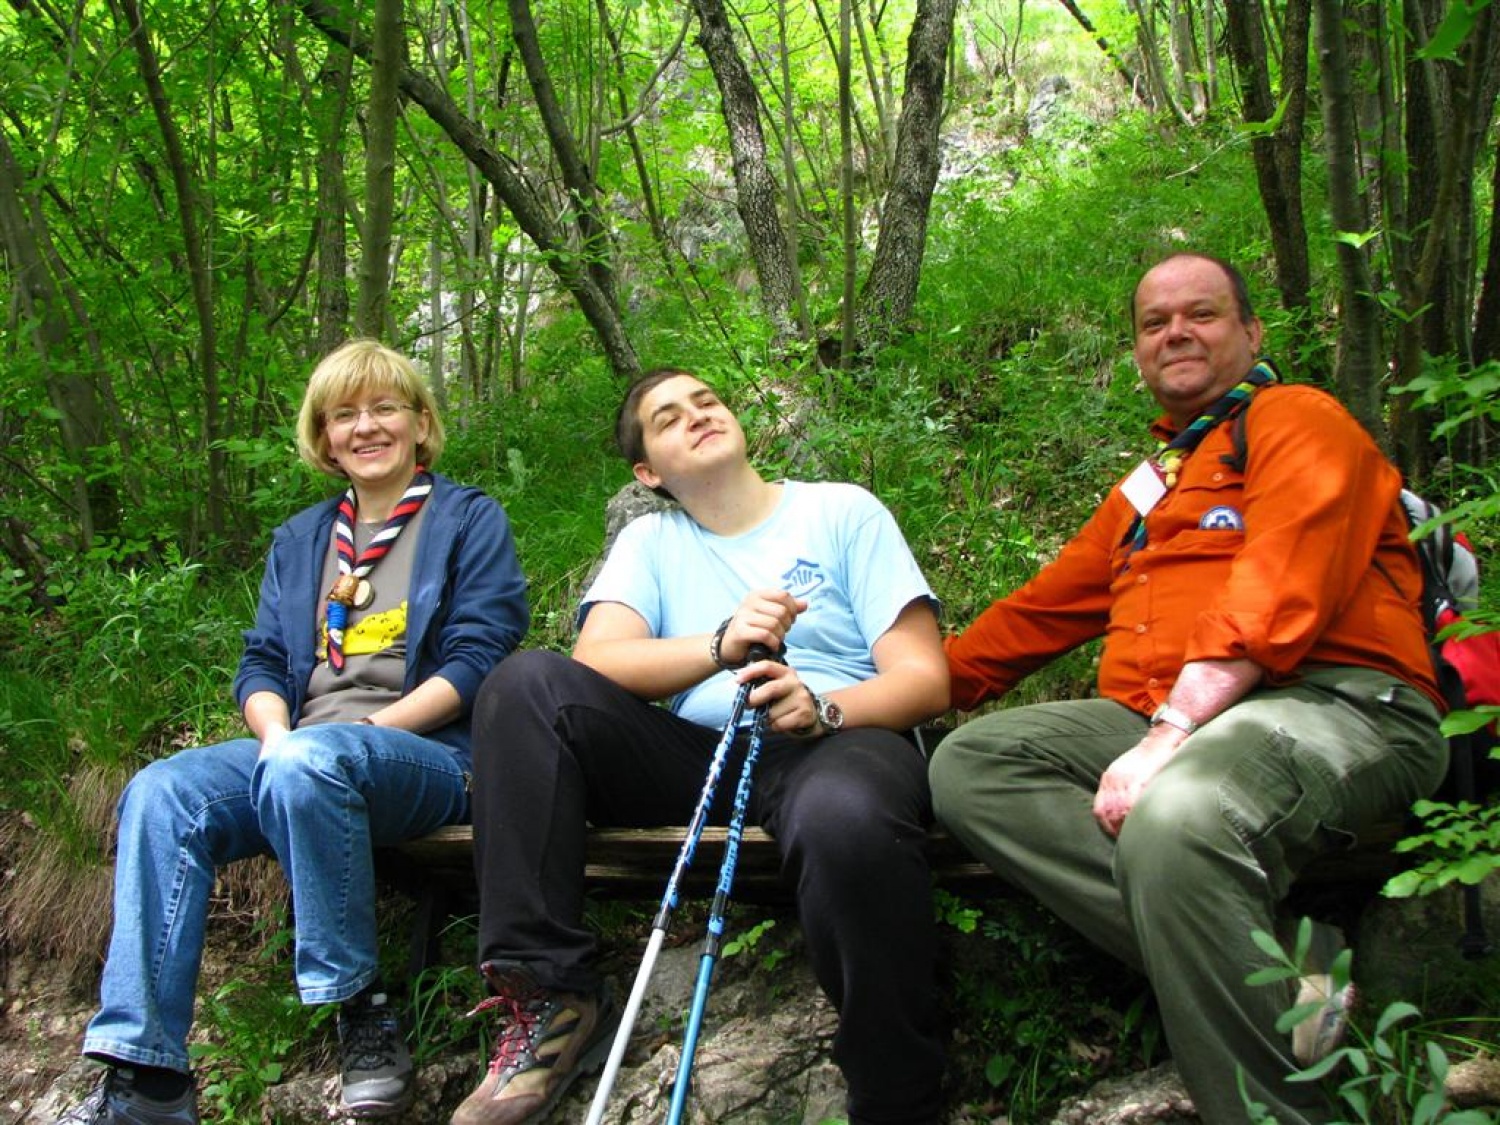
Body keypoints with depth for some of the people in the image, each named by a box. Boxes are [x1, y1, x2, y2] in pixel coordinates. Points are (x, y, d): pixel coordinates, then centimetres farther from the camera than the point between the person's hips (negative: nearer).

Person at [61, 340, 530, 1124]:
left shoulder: (469, 521, 9)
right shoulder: (300, 539, 25)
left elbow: (476, 660, -3)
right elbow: (261, 661, 17)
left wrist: (368, 726, -14)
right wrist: (273, 731, -6)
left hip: (428, 755, -5)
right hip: (296, 755, 5)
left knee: (308, 762, -38)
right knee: (161, 794, -24)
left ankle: (364, 1013, -23)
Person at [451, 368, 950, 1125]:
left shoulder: (843, 510, 10)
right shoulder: (649, 542, 18)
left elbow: (926, 680, 1)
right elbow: (594, 660, -3)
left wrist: (825, 708, -19)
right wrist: (719, 645, -21)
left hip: (839, 743, -3)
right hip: (702, 752, 3)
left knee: (846, 813, -40)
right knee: (526, 684, -17)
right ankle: (551, 999, -19)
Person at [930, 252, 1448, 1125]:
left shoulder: (1299, 421, 6)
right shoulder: (1148, 489, 32)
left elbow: (1278, 599, -12)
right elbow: (1045, 609, 36)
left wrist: (1169, 736, -21)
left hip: (1336, 707, -8)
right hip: (1156, 719, 9)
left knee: (1175, 821, -39)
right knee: (969, 763, -13)